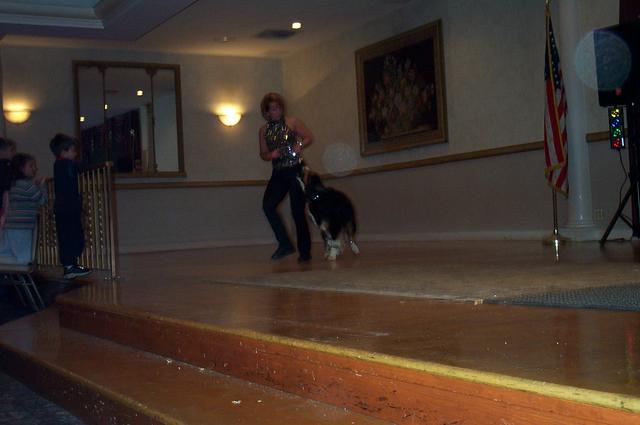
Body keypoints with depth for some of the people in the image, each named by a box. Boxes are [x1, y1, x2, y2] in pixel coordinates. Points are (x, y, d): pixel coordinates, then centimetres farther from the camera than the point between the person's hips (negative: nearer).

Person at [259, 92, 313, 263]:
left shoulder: (292, 122, 1)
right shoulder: (264, 130, 11)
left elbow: (309, 137, 1)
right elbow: (263, 154, 15)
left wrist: (299, 145, -19)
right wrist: (271, 155, -7)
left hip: (296, 170, -4)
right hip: (278, 173, 4)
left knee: (297, 210, -5)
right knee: (268, 205, -15)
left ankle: (304, 251, 4)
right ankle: (285, 244, -6)